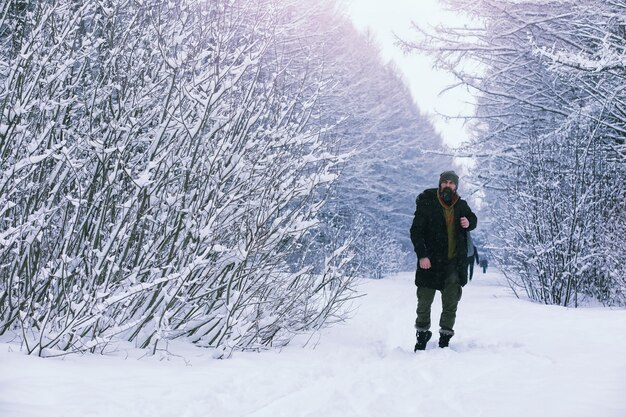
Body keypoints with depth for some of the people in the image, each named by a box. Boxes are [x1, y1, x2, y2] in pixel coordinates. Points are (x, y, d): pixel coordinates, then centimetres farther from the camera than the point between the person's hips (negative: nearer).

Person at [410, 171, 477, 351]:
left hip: (455, 262, 3)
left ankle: (445, 339, 13)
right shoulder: (427, 204, -7)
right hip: (430, 261, -3)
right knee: (424, 301, 6)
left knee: (451, 303, 3)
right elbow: (416, 231, -10)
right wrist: (422, 255, -20)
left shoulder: (461, 205, 4)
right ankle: (422, 336, 23)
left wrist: (469, 223, -2)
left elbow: (472, 218, 23)